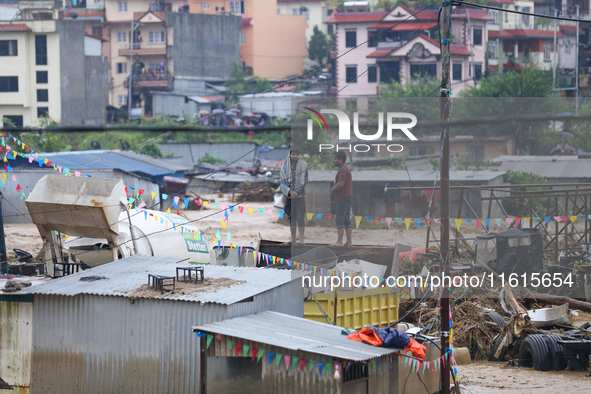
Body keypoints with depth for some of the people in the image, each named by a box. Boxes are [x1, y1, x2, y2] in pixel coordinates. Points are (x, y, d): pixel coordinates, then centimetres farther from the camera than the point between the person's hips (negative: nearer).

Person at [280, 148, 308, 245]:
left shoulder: (303, 165, -2)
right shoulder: (285, 166, 4)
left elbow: (304, 181, -3)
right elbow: (283, 181, 0)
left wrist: (296, 192, -8)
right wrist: (290, 192, -13)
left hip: (300, 195, -3)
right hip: (289, 196, 3)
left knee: (300, 217, -7)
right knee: (291, 217, 7)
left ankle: (301, 239, -8)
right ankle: (293, 240, 12)